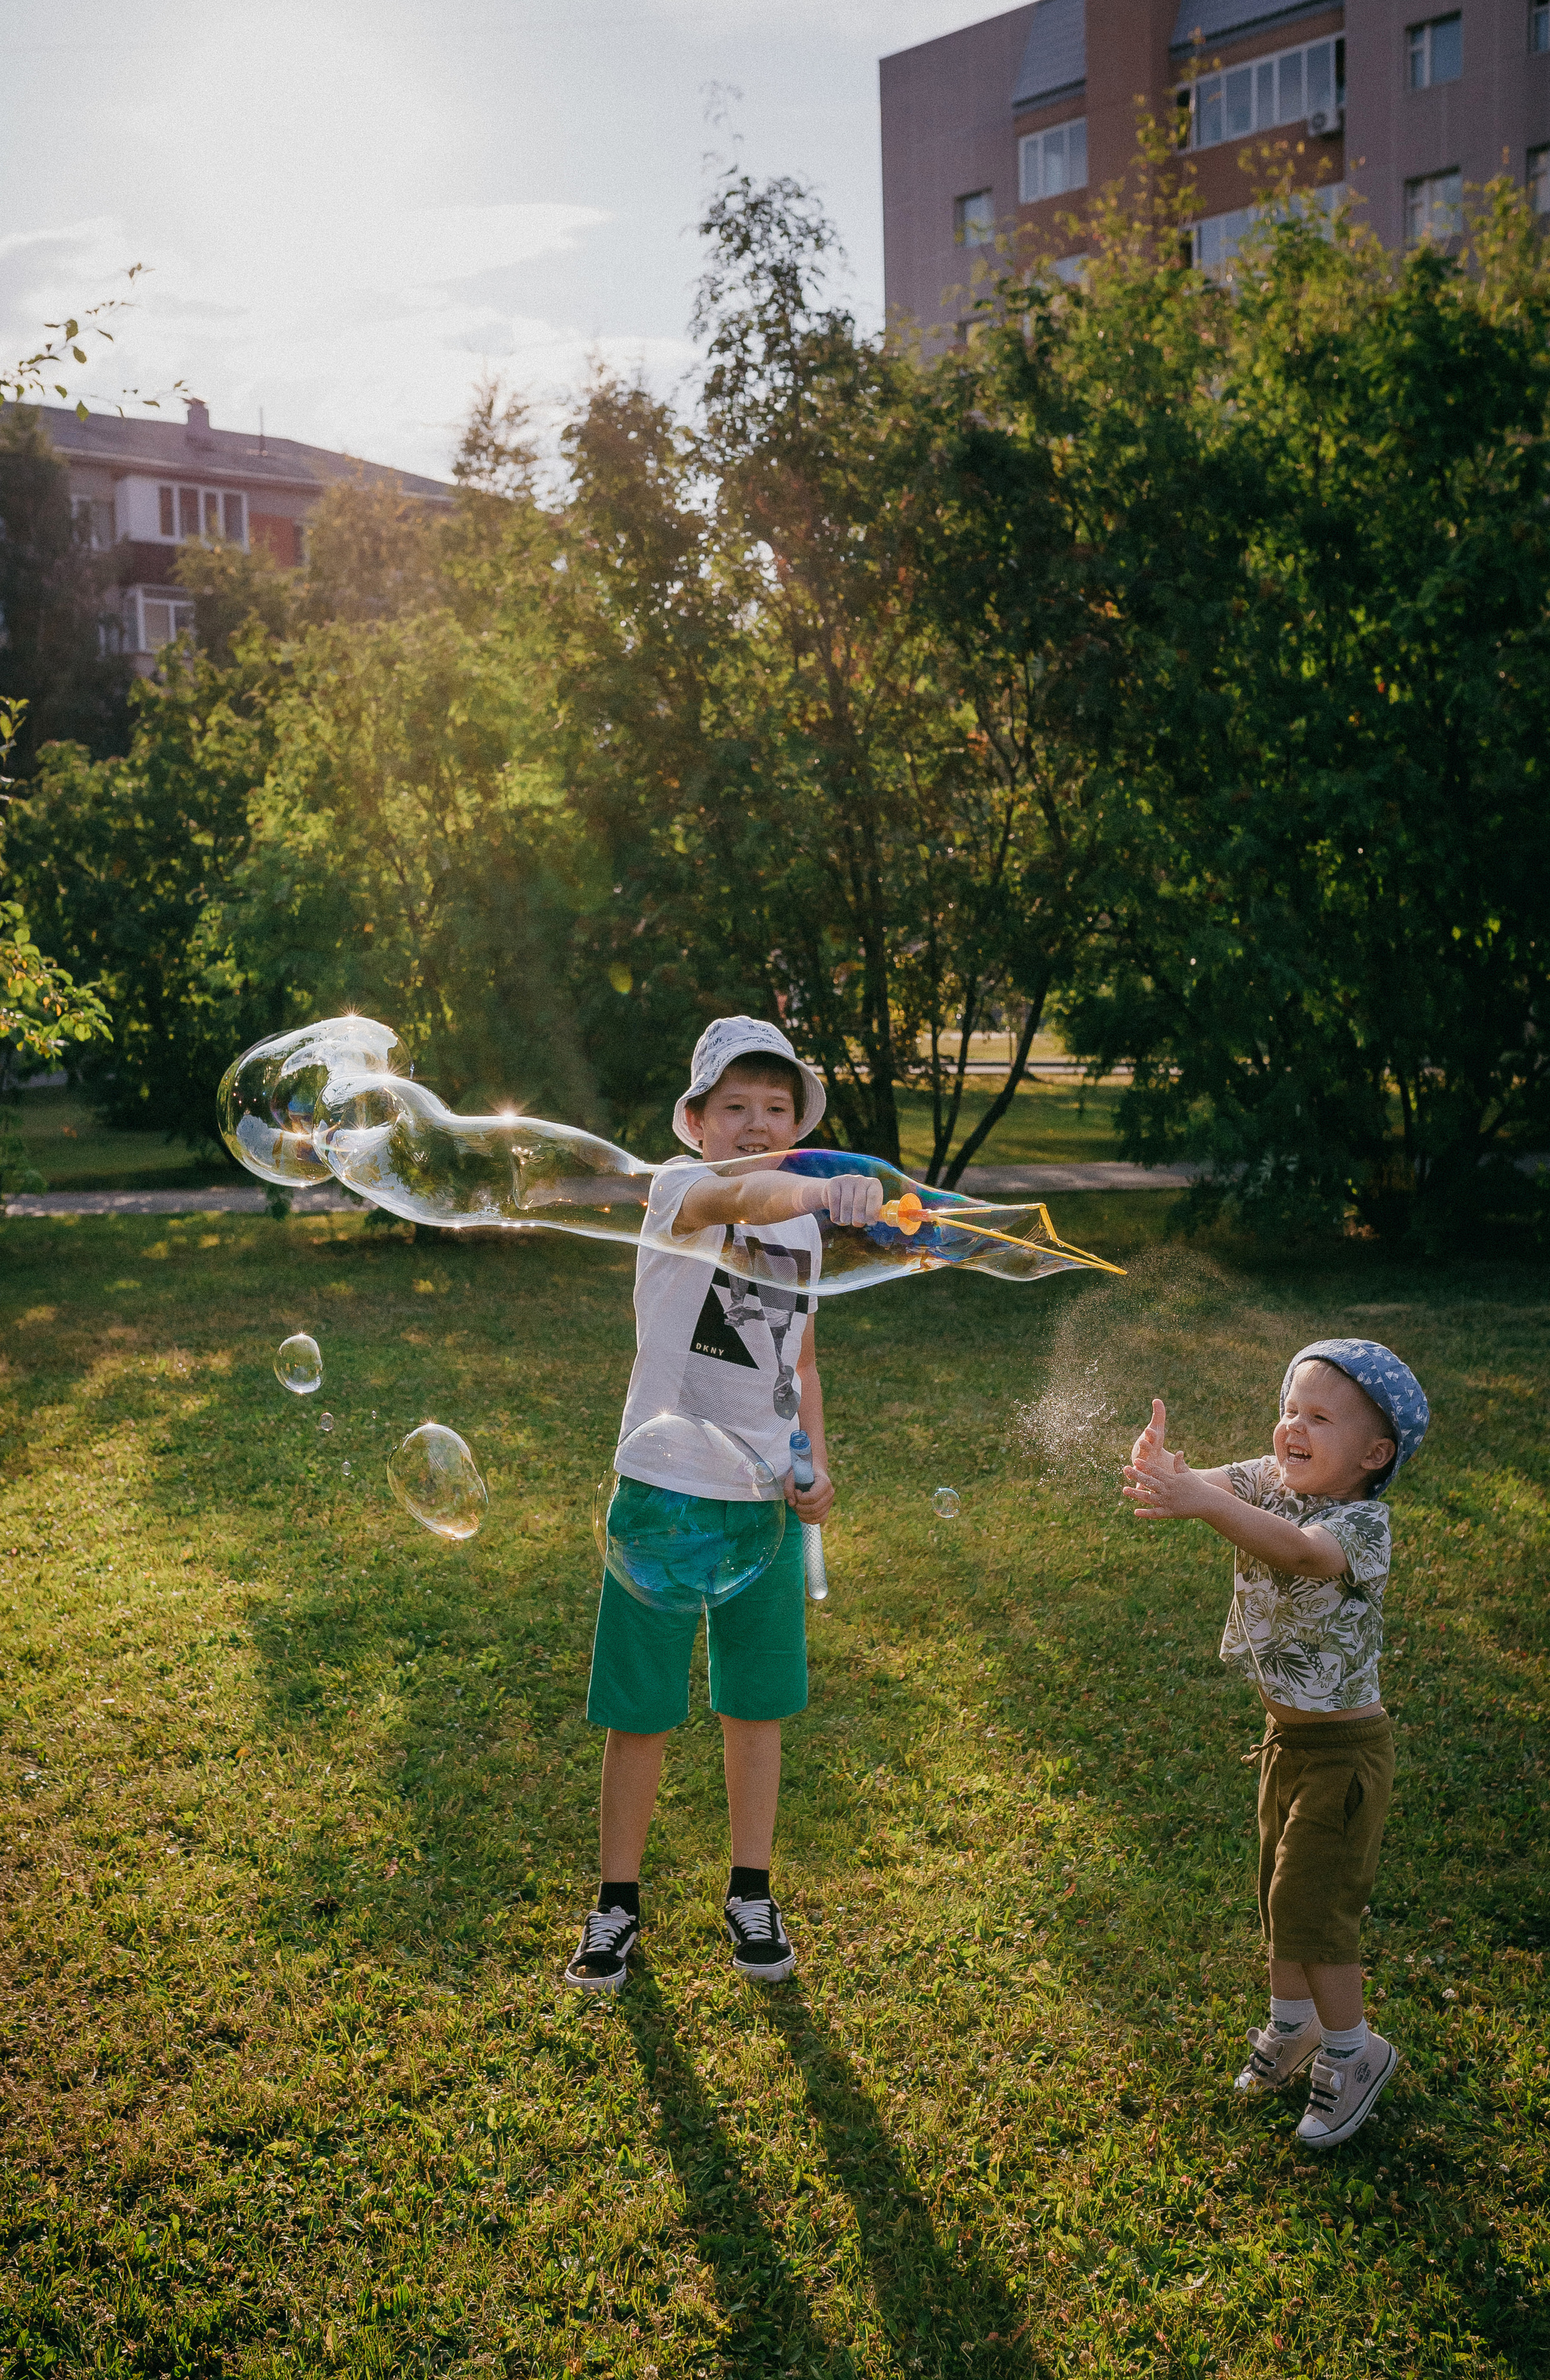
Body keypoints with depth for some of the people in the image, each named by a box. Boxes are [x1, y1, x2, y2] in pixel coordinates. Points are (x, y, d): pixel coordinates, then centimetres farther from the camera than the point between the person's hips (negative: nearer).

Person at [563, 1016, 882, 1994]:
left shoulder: (804, 1230, 8)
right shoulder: (680, 1188, -12)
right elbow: (737, 1195, -37)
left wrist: (816, 1463, 2)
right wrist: (821, 1188, -58)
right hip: (664, 1487, -4)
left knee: (757, 1701, 13)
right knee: (641, 1711, 6)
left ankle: (752, 1893, 32)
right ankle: (619, 1901, 26)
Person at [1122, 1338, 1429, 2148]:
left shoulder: (1363, 1524, -26)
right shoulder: (1269, 1482, -7)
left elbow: (1296, 1550, -47)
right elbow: (1206, 1488, -24)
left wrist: (1202, 1501, -63)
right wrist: (1159, 1468, -49)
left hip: (1343, 1746, -7)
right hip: (1285, 1731, 7)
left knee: (1311, 1900, 2)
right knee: (1282, 1888, 21)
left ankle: (1353, 2050, 25)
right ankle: (1293, 2021, 42)